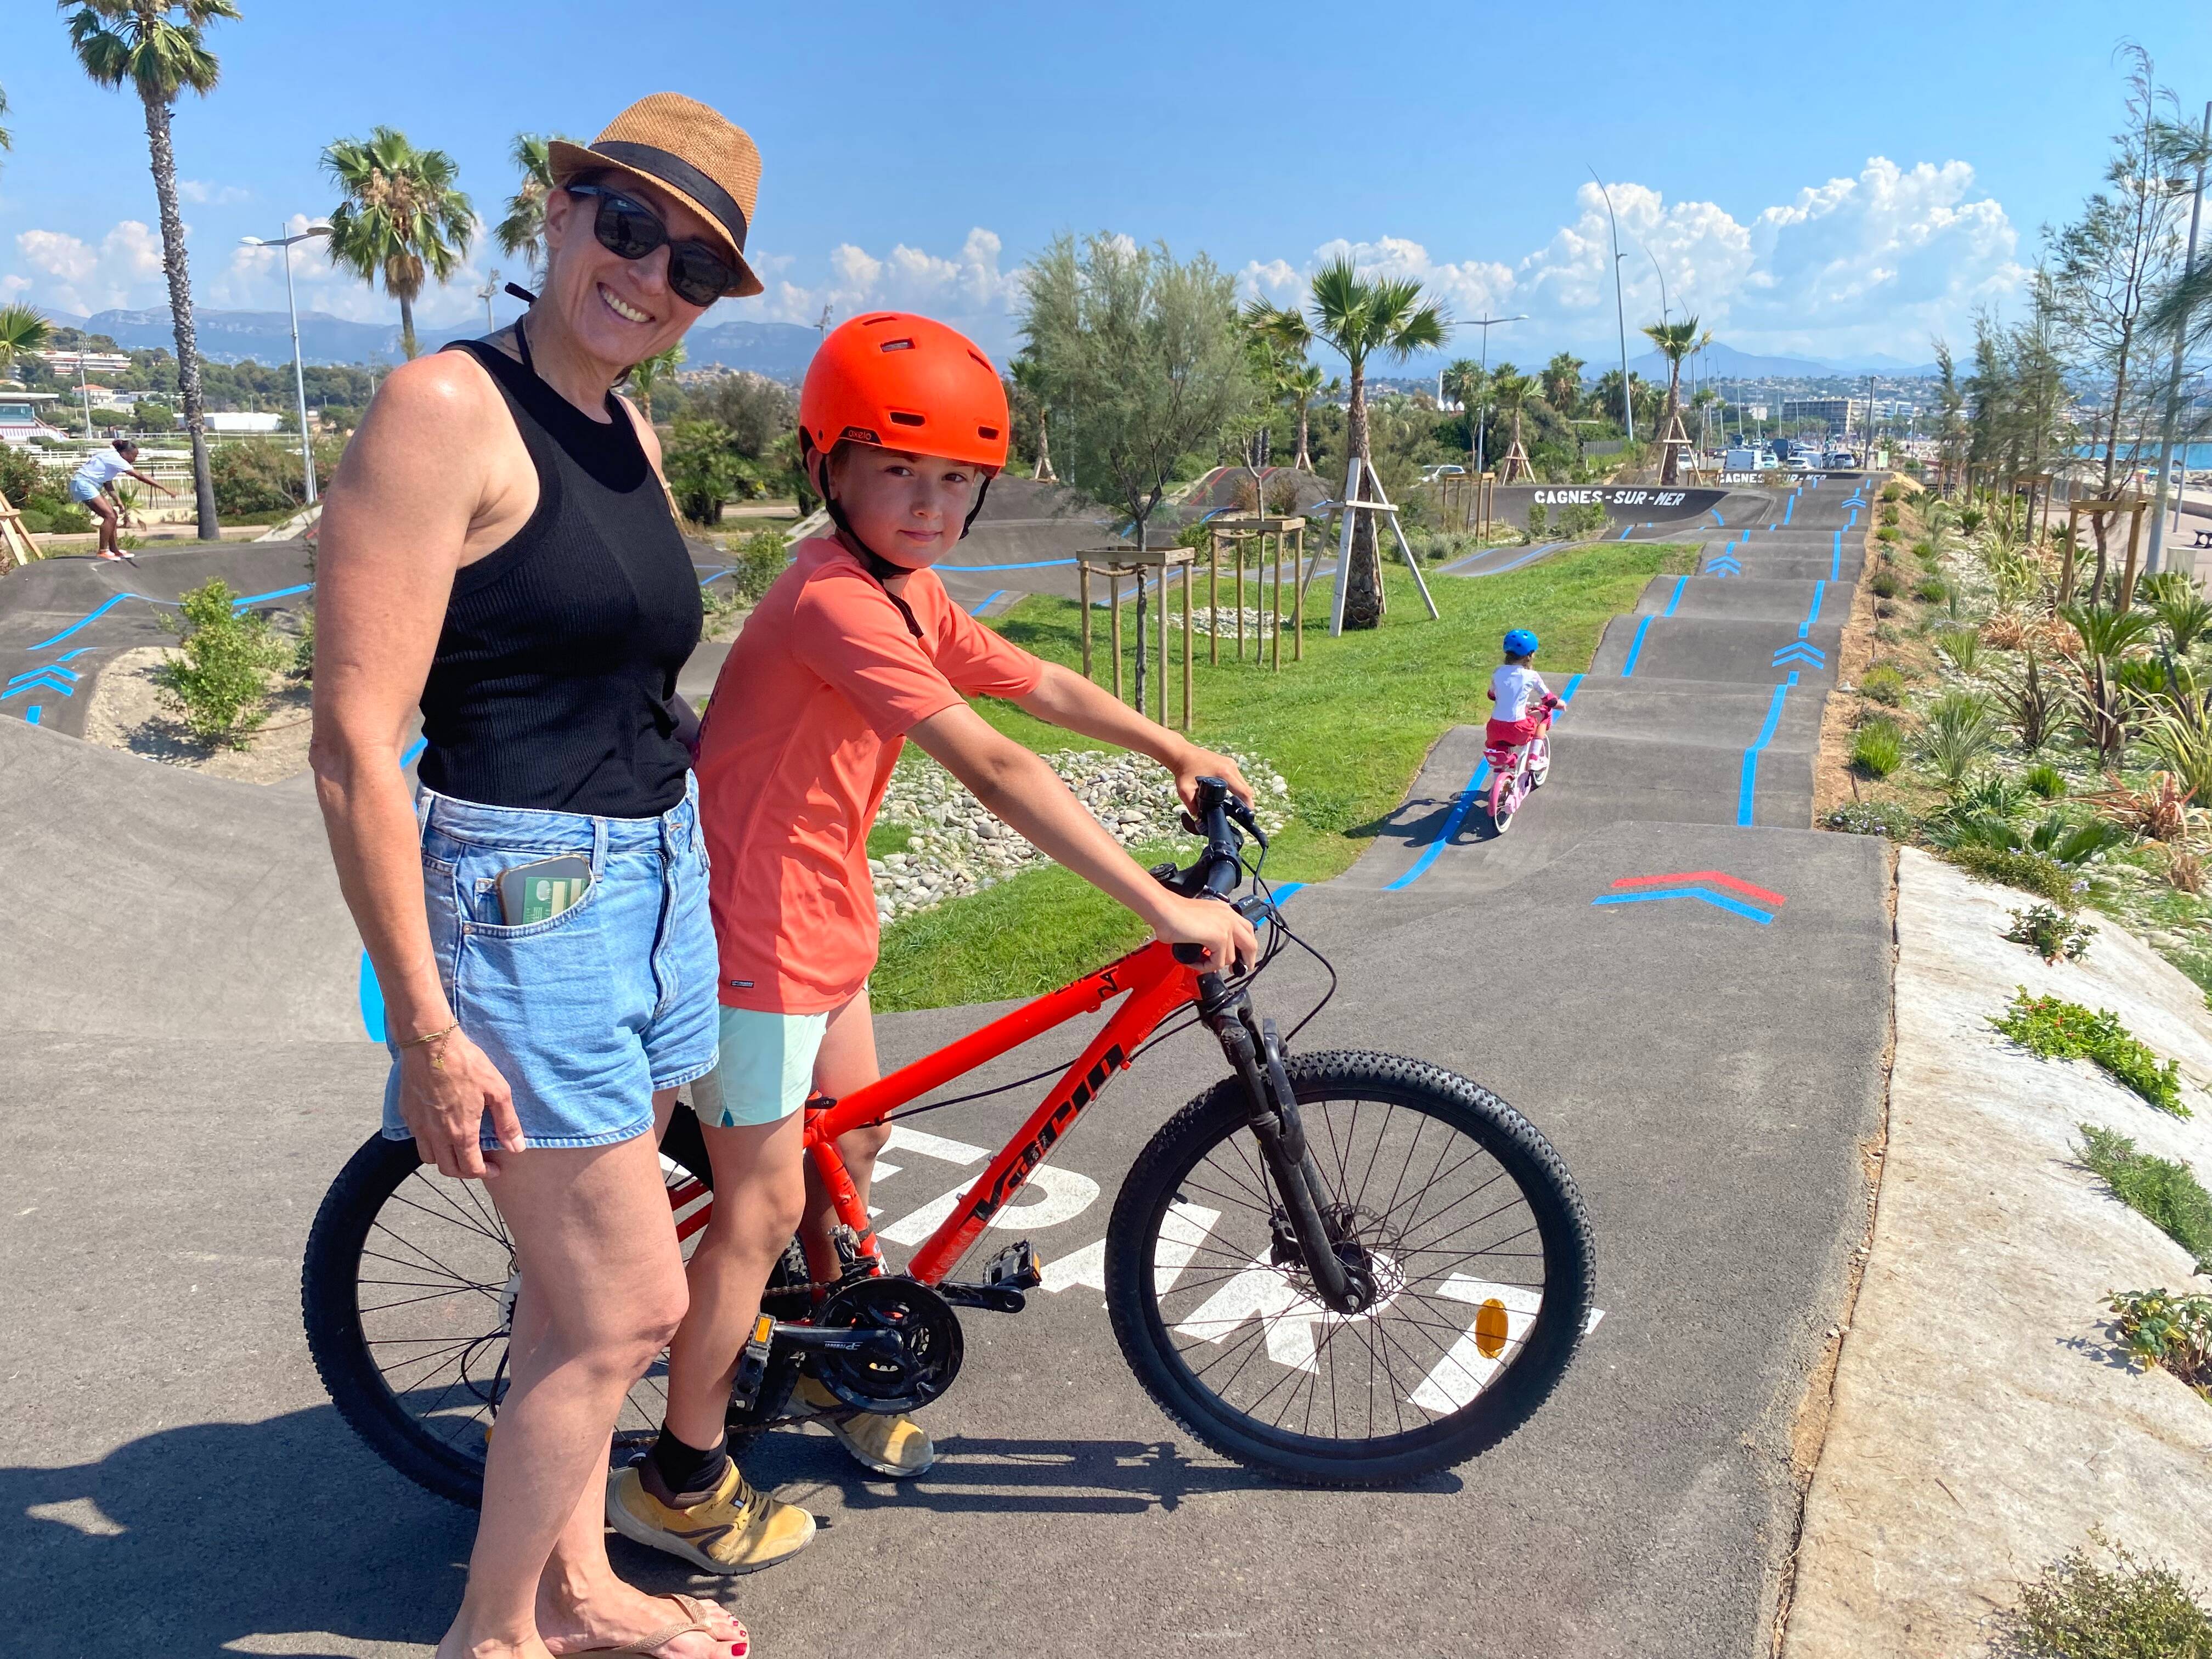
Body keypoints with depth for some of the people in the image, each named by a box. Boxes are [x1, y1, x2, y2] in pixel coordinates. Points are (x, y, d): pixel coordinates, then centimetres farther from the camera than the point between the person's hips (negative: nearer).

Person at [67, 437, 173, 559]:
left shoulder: (113, 459, 10)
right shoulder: (116, 460, -19)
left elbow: (108, 483, 15)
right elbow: (140, 477, -23)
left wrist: (117, 501, 5)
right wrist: (164, 488, -24)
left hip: (89, 485, 10)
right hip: (83, 484, -10)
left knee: (113, 515, 8)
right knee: (110, 516, -15)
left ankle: (114, 549, 12)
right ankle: (102, 551, -12)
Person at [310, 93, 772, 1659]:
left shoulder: (631, 436, 11)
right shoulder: (447, 408, -14)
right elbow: (355, 748, -18)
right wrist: (430, 1030, -18)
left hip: (650, 883, 8)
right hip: (521, 898, -8)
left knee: (578, 1285, 18)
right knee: (631, 1307, -1)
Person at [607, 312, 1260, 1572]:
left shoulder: (911, 594, 4)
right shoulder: (836, 602, -27)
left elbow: (1038, 684, 16)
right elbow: (996, 769, -34)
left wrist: (1177, 750, 18)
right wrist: (1163, 908, -34)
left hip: (824, 915, 10)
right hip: (759, 927, -9)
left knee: (851, 1142, 21)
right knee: (763, 1206, 1)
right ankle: (682, 1481, 20)